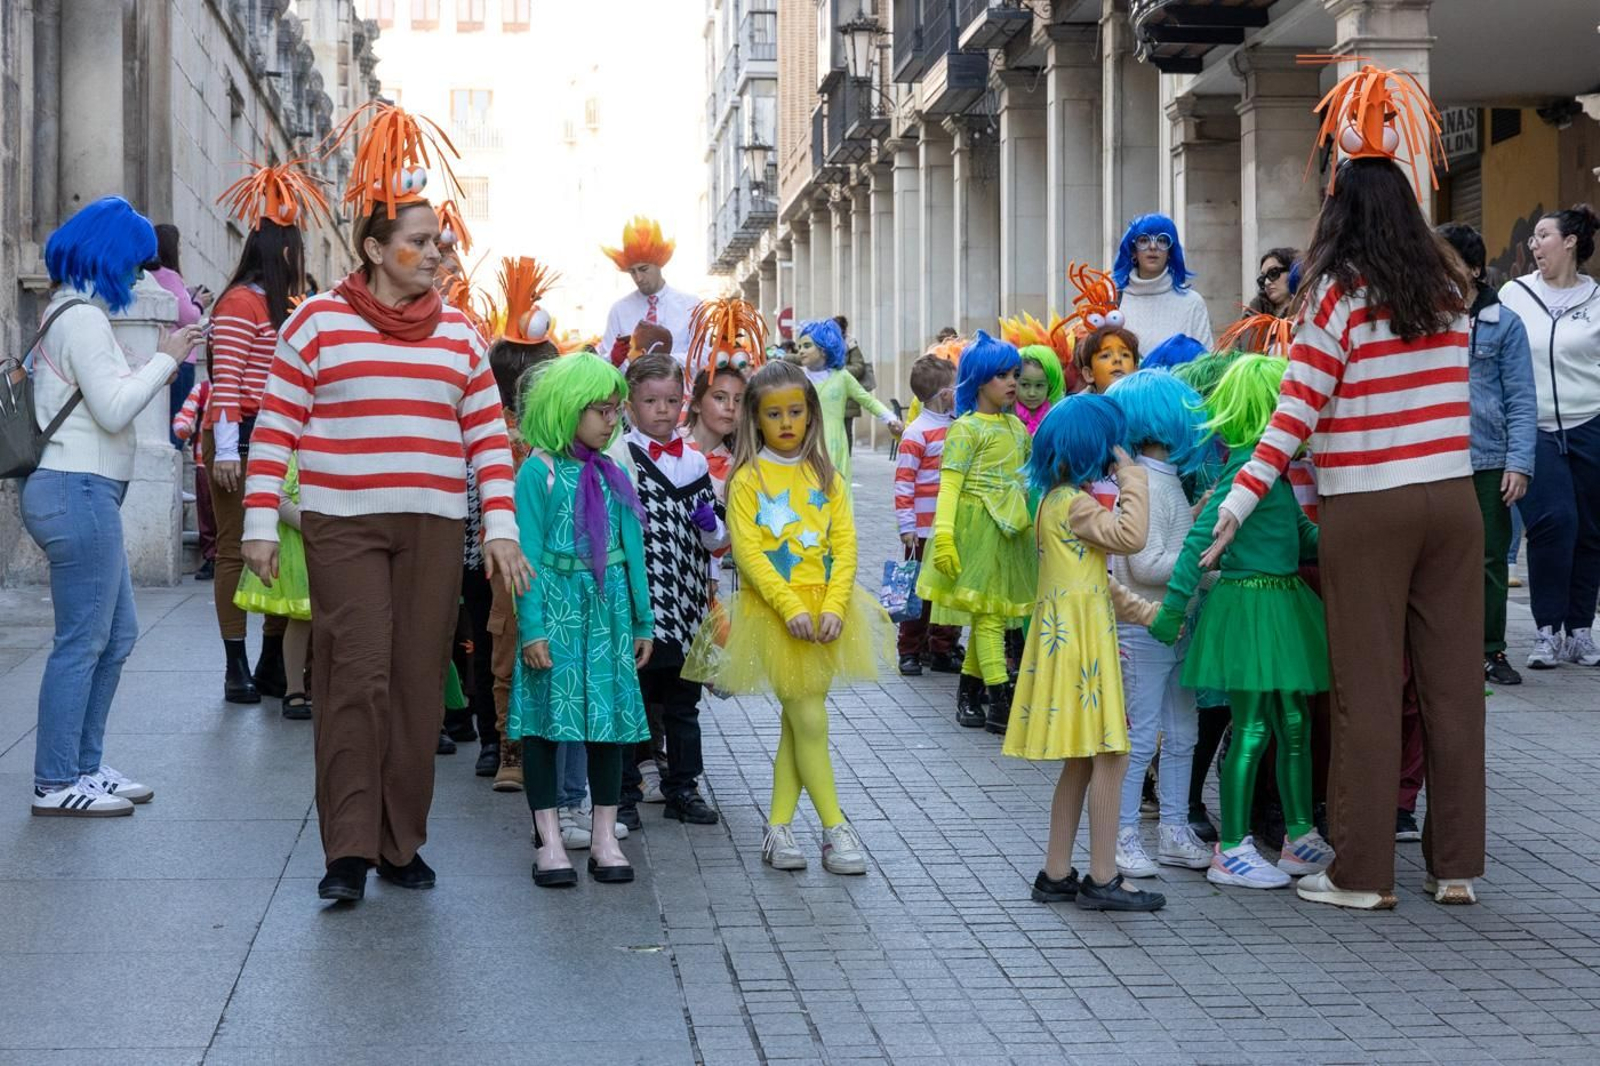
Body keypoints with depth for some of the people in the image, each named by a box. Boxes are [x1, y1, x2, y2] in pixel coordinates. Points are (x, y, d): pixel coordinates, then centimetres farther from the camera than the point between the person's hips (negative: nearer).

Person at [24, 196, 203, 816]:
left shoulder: (69, 311, 19)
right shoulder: (83, 318, -13)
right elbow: (114, 410, -17)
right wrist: (167, 358, -11)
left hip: (83, 491, 11)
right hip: (80, 491, -11)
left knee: (116, 634, 15)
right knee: (82, 642, -6)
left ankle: (83, 767, 21)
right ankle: (55, 784, -1)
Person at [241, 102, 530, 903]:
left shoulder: (457, 332, 11)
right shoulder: (319, 321, 0)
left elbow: (488, 434, 10)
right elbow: (275, 427, 0)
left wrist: (502, 527, 1)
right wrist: (260, 524, -5)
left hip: (433, 528, 3)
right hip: (342, 525, -3)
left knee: (418, 682, 4)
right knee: (357, 676, -10)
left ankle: (401, 843, 14)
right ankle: (348, 849, -3)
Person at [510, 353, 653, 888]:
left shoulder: (613, 475, 8)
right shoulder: (539, 470, -7)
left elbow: (631, 551, 11)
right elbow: (528, 554, -10)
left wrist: (642, 621, 11)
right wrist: (532, 627, -15)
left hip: (607, 609, 5)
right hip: (555, 605, -5)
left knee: (610, 716, 6)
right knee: (545, 717, 0)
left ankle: (604, 838, 15)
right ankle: (549, 840, 8)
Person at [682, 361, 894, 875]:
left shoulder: (825, 477, 8)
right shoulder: (749, 478, -4)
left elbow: (844, 544, 2)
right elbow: (747, 551, -11)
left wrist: (834, 605, -12)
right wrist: (791, 607, -19)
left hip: (824, 612, 4)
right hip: (773, 614, -4)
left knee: (796, 723, 7)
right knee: (810, 722, -4)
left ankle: (779, 826, 14)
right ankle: (836, 828, 2)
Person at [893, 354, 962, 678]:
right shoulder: (917, 433, -12)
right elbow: (903, 482, -13)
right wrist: (906, 527, -16)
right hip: (924, 530, -6)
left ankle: (943, 650, 20)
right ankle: (910, 652, 14)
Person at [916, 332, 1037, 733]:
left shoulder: (1016, 427, 13)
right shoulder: (966, 429, -8)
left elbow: (1026, 478, 21)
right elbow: (949, 484, -14)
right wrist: (943, 535, -23)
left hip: (1009, 530, 7)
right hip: (978, 526, -7)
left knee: (989, 613, 10)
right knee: (989, 613, -7)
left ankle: (969, 691, 21)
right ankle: (1000, 704, -8)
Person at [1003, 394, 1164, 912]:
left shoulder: (1057, 500, 17)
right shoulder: (1074, 504, -14)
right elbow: (1130, 535, -23)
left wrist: (1139, 610, 17)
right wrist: (1131, 474, -12)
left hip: (1073, 633, 10)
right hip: (1080, 638, -10)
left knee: (1082, 761, 14)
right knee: (1110, 757, -6)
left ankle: (1056, 874, 17)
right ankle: (1102, 880, -3)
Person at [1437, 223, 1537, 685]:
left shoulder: (1503, 323, 0)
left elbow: (1521, 400, -1)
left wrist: (1519, 463, -8)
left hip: (1489, 461, -1)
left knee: (1490, 560, 6)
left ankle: (1490, 651, 17)